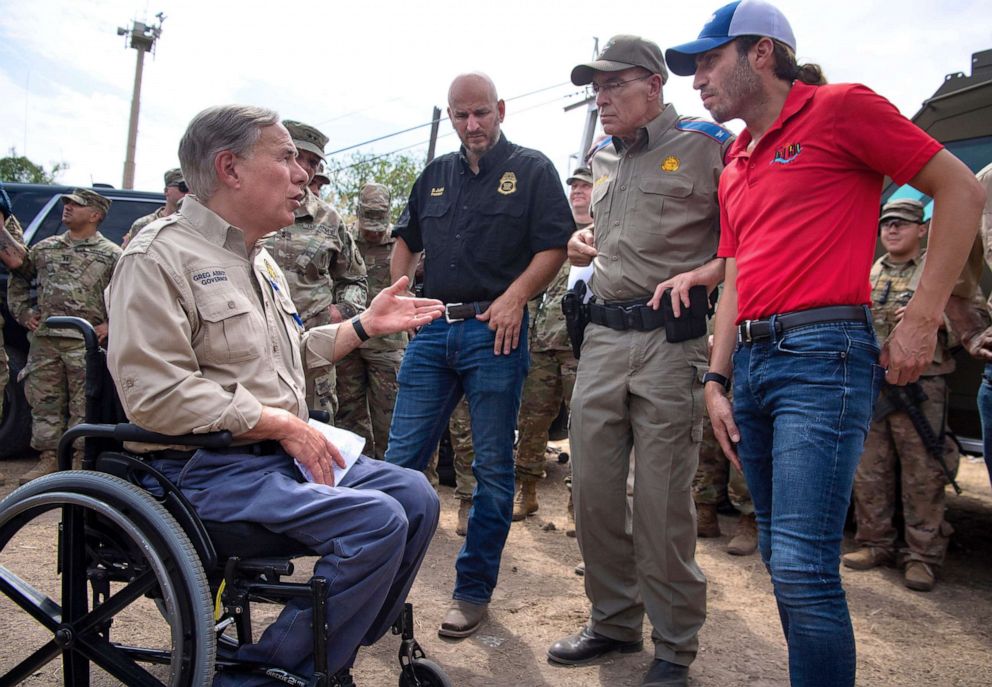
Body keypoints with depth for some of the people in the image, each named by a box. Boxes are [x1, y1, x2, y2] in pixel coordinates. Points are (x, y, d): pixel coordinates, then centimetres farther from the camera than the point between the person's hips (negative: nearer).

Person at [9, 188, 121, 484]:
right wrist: (23, 312, 16)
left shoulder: (111, 255, 1)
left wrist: (112, 325, -7)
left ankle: (78, 461, 7)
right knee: (43, 401, 8)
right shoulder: (45, 248, 15)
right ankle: (49, 457, 17)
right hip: (44, 340, 5)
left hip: (84, 342, -5)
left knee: (82, 405, -1)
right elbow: (18, 278, 27)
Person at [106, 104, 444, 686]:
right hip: (209, 468, -9)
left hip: (284, 454, 9)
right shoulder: (160, 256, -10)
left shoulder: (260, 260, 19)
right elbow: (155, 392, -21)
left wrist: (365, 325, 15)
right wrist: (282, 424, -19)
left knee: (415, 496, -2)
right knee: (376, 520, -24)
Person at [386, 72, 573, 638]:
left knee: (493, 468, 4)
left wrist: (515, 297, -17)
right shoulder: (436, 175, 18)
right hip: (433, 329, 5)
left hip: (494, 332, -4)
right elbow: (407, 240, 25)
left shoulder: (532, 170, 3)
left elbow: (555, 245, -5)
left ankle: (474, 590, 16)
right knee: (400, 460, 4)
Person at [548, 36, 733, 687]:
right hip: (602, 336, 7)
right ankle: (615, 620, 27)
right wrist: (583, 244, 15)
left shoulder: (705, 145, -1)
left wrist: (698, 275, -16)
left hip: (669, 339, -7)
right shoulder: (604, 161, 20)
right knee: (592, 489, 9)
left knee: (662, 502, -2)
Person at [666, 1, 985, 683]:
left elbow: (960, 190, -2)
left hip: (823, 352, -8)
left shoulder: (841, 108, -1)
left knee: (802, 567, -12)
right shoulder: (735, 165, 20)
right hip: (753, 359, 8)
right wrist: (716, 381, 12)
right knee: (782, 557, 13)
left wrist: (922, 318, -9)